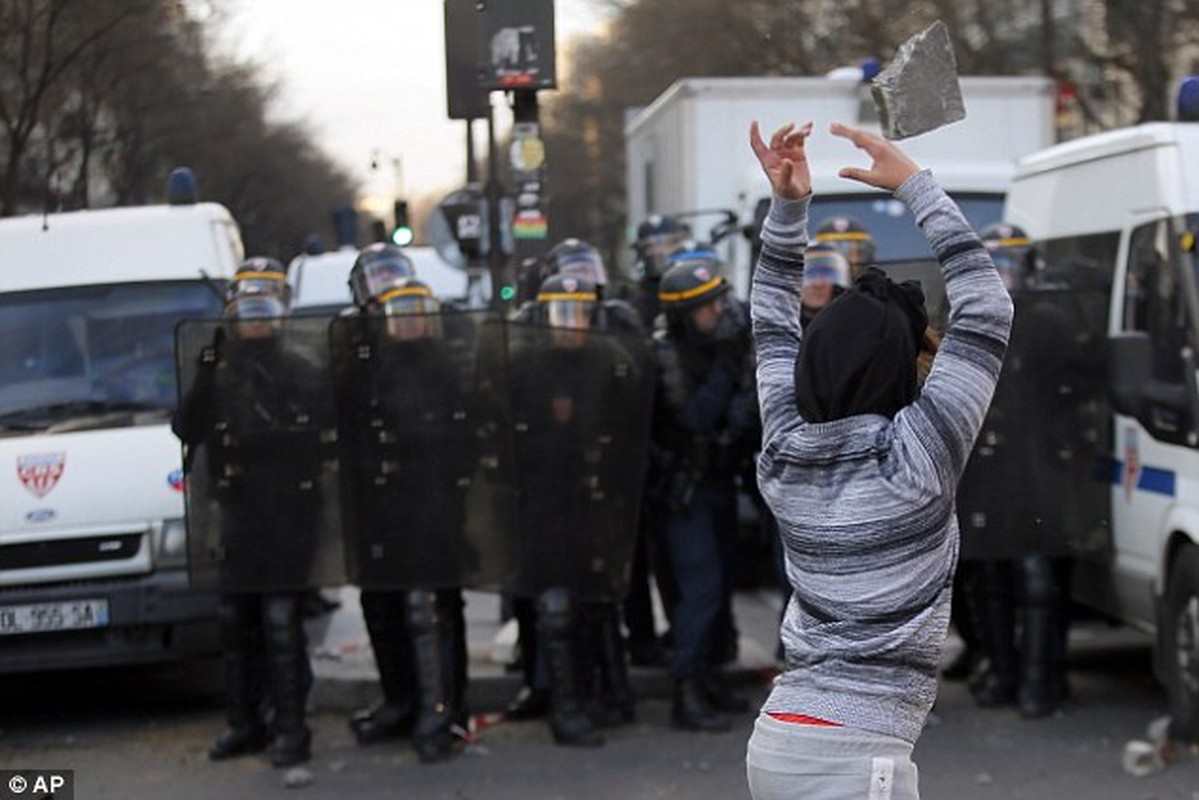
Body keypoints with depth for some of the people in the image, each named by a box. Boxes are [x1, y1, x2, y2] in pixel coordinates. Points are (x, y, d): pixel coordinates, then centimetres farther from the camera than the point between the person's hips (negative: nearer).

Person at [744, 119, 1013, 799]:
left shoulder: (783, 459, 4)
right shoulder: (914, 460, -11)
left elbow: (774, 325, 19)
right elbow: (988, 310, -5)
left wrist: (787, 205, 14)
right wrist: (916, 184, -1)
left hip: (776, 738, 7)